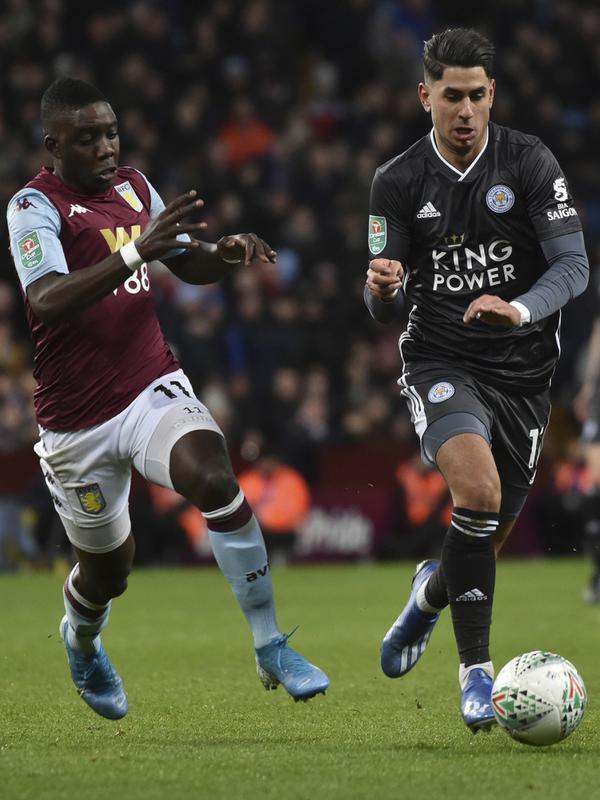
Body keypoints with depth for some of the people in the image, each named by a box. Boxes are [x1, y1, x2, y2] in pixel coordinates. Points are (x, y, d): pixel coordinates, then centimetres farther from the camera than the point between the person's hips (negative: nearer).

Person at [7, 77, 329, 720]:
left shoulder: (133, 186, 7)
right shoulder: (34, 207, -14)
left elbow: (188, 265, 21)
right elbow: (46, 301, -32)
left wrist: (226, 253, -3)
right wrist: (136, 252, -42)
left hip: (153, 390, 3)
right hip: (76, 421, -3)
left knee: (215, 478, -27)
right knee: (106, 572, 11)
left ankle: (270, 648, -21)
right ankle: (80, 641, 49)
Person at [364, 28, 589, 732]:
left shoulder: (530, 163, -5)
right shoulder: (397, 183, -1)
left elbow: (573, 266, -9)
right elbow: (384, 305, 2)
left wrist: (521, 309, -29)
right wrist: (383, 286, -23)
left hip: (523, 370, 2)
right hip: (440, 364, -1)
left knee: (487, 537, 9)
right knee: (478, 490, -29)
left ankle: (431, 593, 48)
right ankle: (475, 668, -19)